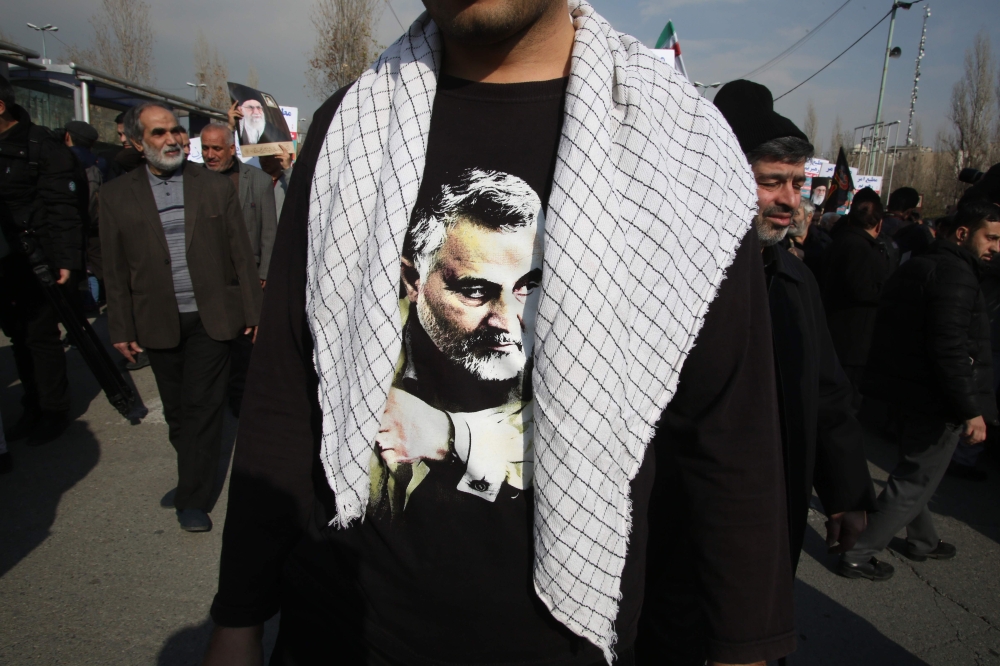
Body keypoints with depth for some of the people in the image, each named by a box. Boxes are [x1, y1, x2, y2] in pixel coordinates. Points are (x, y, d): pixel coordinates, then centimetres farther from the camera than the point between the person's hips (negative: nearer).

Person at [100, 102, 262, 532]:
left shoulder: (216, 186, 4)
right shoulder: (117, 196, 5)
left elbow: (242, 254, 4)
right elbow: (115, 269, 5)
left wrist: (253, 310, 1)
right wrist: (121, 328, 2)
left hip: (212, 318, -1)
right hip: (158, 323, 2)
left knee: (202, 407, 0)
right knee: (176, 409, 12)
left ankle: (192, 500, 9)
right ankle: (195, 462, 35)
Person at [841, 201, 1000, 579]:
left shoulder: (916, 267, 14)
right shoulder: (955, 274, -17)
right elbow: (949, 349, -26)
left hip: (905, 389, 10)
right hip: (934, 400, -10)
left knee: (914, 472, 24)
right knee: (914, 483, 1)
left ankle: (923, 541, 43)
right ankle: (858, 555, 6)